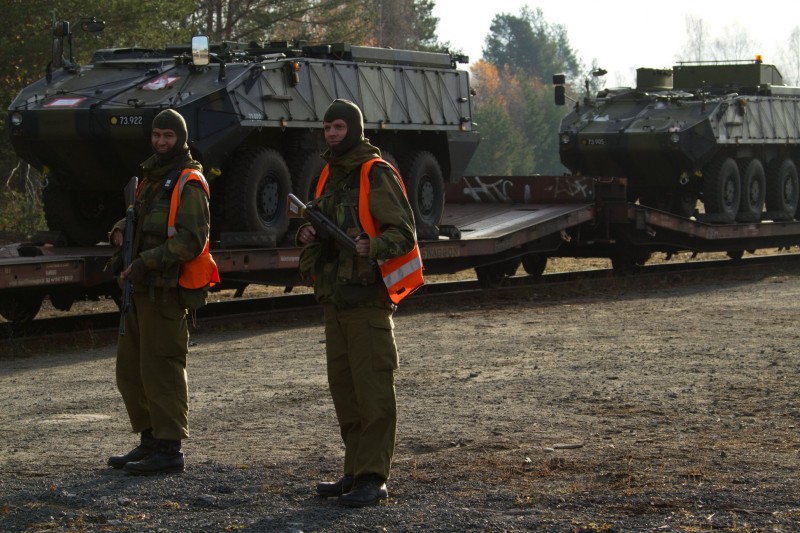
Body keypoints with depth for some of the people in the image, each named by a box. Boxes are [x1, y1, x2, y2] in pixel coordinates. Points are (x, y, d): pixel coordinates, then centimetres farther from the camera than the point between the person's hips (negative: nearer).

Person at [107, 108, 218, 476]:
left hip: (166, 292, -10)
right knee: (130, 369, 13)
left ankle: (169, 449, -4)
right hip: (142, 290, 10)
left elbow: (192, 241, -20)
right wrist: (120, 230, 8)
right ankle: (150, 441, 23)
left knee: (161, 369, -8)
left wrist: (144, 263, -22)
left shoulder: (188, 183, -11)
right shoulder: (153, 178, 19)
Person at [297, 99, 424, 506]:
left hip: (367, 297, -9)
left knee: (372, 387, -8)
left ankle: (373, 479, -7)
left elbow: (404, 232, -15)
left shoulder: (376, 174, -9)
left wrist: (373, 247, -33)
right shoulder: (329, 176, 16)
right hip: (335, 297, 9)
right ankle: (355, 470, 19)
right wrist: (307, 234, 5)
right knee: (343, 387, 11)